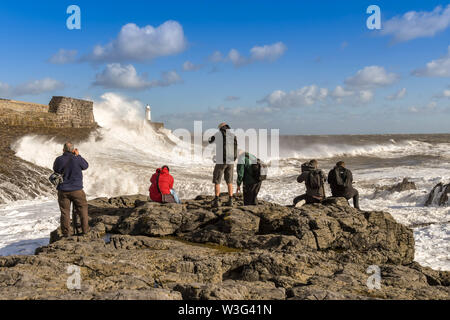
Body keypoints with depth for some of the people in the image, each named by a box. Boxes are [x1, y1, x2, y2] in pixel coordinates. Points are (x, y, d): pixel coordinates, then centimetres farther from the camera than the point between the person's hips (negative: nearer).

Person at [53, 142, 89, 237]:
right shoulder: (77, 159, -12)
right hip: (77, 190, -1)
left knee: (65, 211, 8)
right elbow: (86, 166, 6)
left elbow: (55, 170, 11)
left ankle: (66, 233, 11)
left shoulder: (59, 160, -7)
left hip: (63, 190, 2)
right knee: (82, 209, 14)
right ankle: (85, 230, 19)